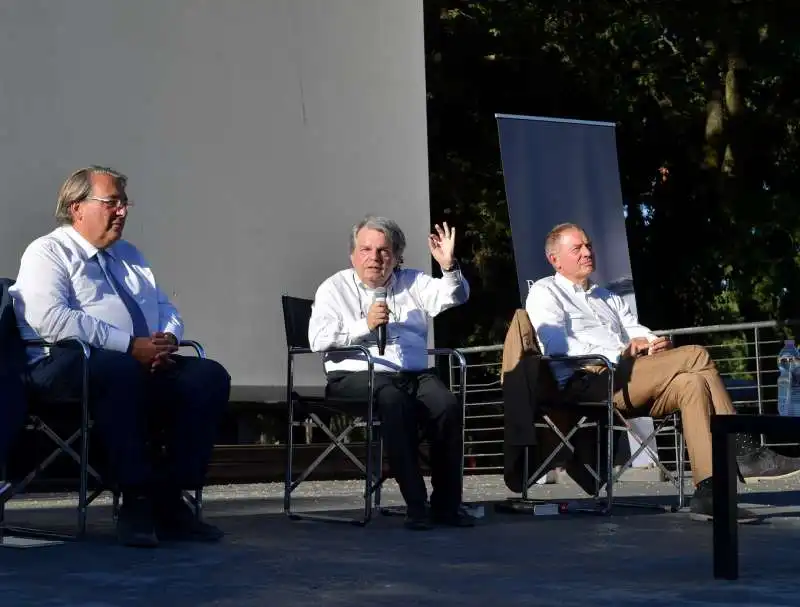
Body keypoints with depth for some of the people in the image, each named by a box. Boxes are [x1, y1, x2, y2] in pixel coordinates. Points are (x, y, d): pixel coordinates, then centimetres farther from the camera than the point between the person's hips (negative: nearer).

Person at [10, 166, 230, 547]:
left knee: (210, 376, -18)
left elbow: (166, 310, 25)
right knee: (122, 371, -40)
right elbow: (52, 319, -16)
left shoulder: (128, 255, 27)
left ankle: (171, 498, -21)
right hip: (67, 364, -7)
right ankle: (136, 501, -33)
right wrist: (130, 346, -20)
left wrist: (168, 338, -2)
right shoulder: (47, 253, 2)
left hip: (147, 361, 7)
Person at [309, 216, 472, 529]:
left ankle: (446, 504, -17)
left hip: (415, 374, 4)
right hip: (356, 376, -3)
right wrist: (365, 324, -13)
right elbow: (318, 339, -4)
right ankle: (416, 504, -32)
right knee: (395, 401, -36)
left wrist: (448, 266, -14)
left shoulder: (413, 283, 21)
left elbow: (453, 298, 5)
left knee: (448, 405, -26)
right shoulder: (335, 288, 11)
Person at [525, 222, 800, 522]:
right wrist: (618, 354, -16)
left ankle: (709, 491, -31)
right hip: (586, 382, -7)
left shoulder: (607, 297, 34)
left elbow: (637, 331, 22)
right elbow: (556, 344, -9)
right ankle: (743, 452, -20)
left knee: (692, 383, -24)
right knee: (696, 356, -20)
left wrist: (656, 344, -4)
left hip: (623, 379, 7)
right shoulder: (545, 292, 9)